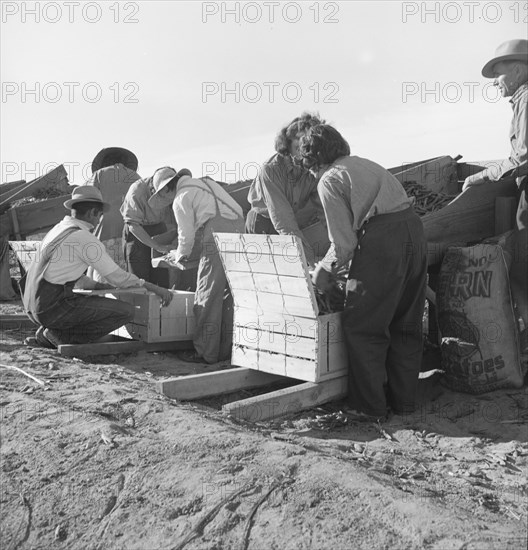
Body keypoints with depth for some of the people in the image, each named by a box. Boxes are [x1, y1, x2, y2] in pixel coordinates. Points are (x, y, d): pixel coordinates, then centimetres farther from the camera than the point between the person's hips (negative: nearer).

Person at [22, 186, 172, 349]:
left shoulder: (59, 229, 16)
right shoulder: (85, 238, -12)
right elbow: (117, 277, -10)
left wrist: (102, 286, 22)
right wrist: (155, 288, 0)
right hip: (55, 307, -10)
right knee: (126, 311, -8)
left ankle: (47, 337, 13)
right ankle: (61, 336, -6)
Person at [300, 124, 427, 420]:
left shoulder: (329, 180, 2)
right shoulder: (365, 164, 26)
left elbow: (344, 242, -4)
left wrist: (325, 268, 13)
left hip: (382, 240, -8)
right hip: (414, 229, 8)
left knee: (363, 328, 6)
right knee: (407, 324, 16)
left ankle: (370, 405, 13)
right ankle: (404, 399, 27)